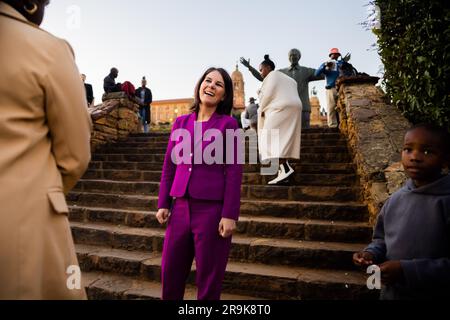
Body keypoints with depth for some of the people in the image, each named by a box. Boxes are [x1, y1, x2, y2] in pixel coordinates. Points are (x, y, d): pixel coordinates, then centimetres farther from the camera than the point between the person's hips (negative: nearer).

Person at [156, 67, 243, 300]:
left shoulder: (228, 124, -4)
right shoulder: (181, 122, 8)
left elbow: (234, 171, -7)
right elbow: (169, 165, 11)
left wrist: (230, 215, -11)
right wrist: (163, 203, 7)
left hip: (212, 208, -4)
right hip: (181, 206, 4)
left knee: (209, 279, 9)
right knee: (170, 272, 13)